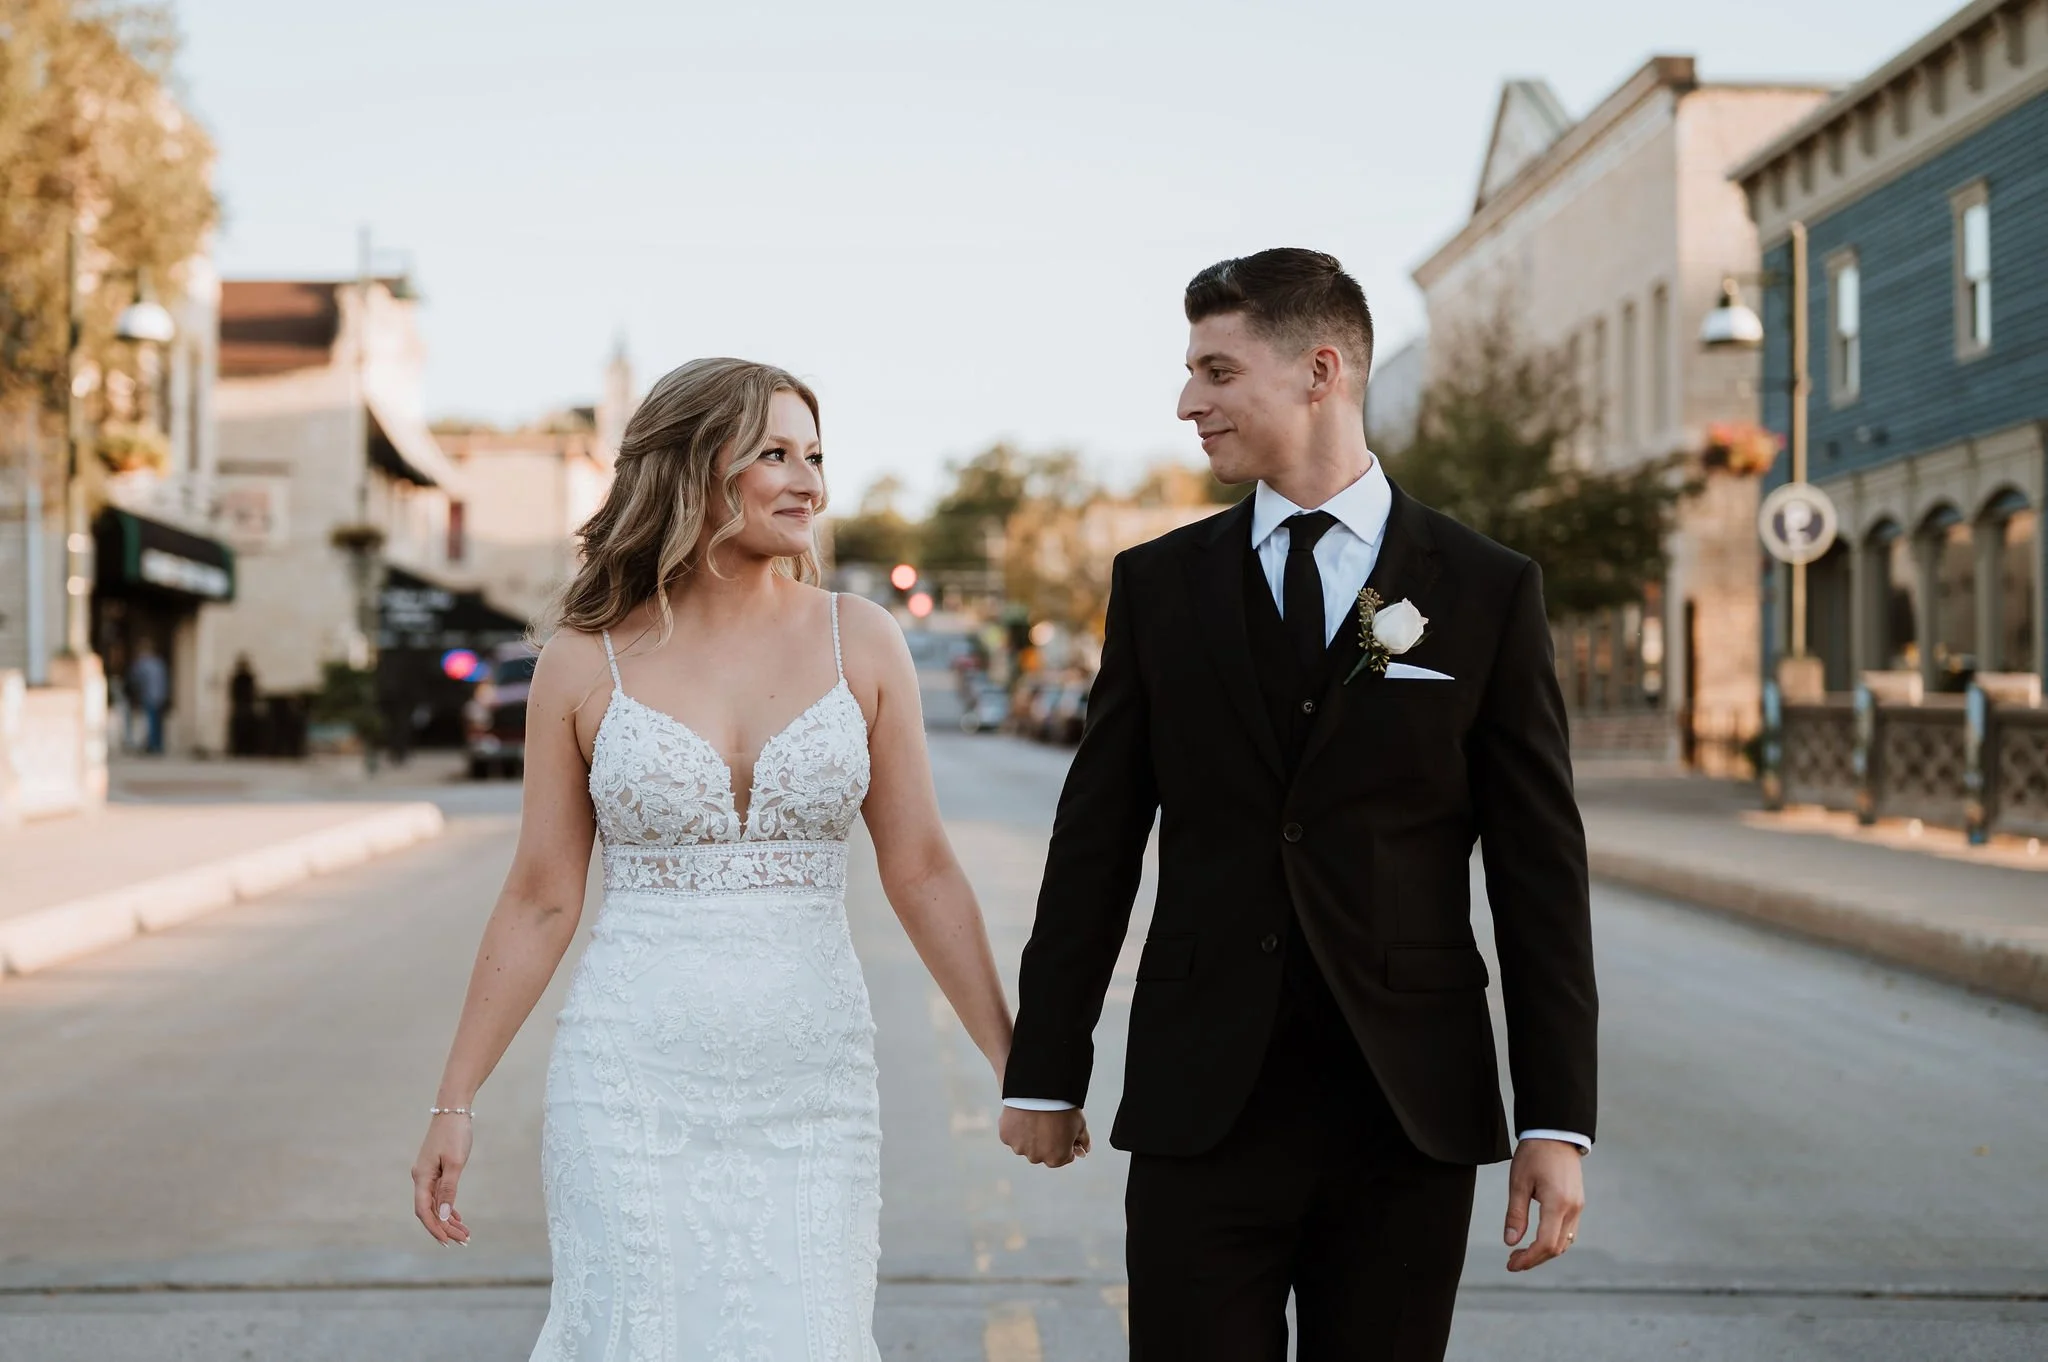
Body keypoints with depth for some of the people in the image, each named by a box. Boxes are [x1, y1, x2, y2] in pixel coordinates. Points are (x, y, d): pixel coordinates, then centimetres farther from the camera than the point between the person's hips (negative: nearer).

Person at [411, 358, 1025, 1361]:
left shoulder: (861, 642, 3)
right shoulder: (584, 665, 0)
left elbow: (921, 872, 6)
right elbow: (539, 902, 5)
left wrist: (1016, 1068, 5)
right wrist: (454, 1104, 4)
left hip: (811, 1084, 1)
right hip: (634, 1080, -1)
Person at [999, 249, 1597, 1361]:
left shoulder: (1488, 591, 1)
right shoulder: (1159, 584, 6)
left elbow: (1539, 865, 0)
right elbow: (1095, 844, 8)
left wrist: (1557, 1121, -4)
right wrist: (1044, 1074, 8)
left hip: (1411, 1110, -1)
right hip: (1200, 1105, 1)